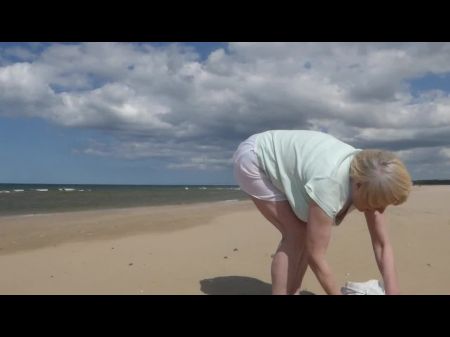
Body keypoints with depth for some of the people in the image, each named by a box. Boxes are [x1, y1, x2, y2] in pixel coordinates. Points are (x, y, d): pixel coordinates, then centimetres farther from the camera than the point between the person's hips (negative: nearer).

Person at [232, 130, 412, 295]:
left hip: (282, 160, 8)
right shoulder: (329, 183, -38)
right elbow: (316, 256, -29)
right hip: (255, 158, -8)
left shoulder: (368, 178, -14)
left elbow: (383, 246, -9)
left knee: (308, 235, 0)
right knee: (296, 234, -15)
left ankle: (293, 293, 14)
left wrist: (393, 292, -14)